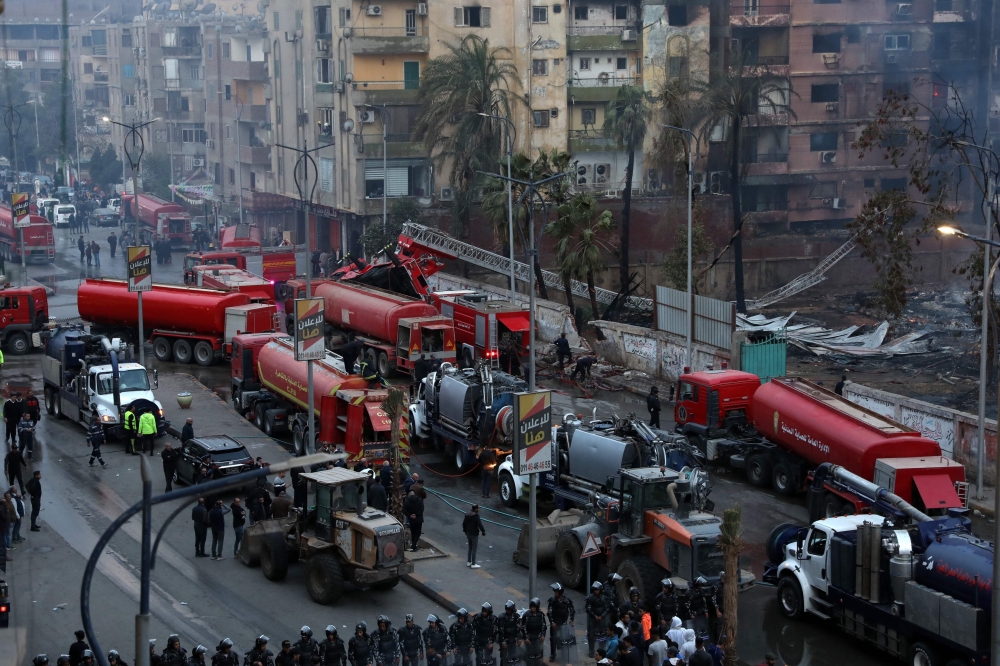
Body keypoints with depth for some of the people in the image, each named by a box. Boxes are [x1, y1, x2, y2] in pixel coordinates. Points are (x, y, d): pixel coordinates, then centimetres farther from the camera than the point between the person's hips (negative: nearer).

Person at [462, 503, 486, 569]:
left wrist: (465, 531, 24)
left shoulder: (467, 515, 4)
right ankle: (473, 564, 1)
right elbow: (480, 524, -23)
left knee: (470, 548, 19)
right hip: (474, 534, -8)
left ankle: (469, 562, 25)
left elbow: (464, 524, 11)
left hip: (468, 534, 8)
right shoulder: (476, 515, -19)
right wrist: (483, 531, -10)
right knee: (474, 549, -2)